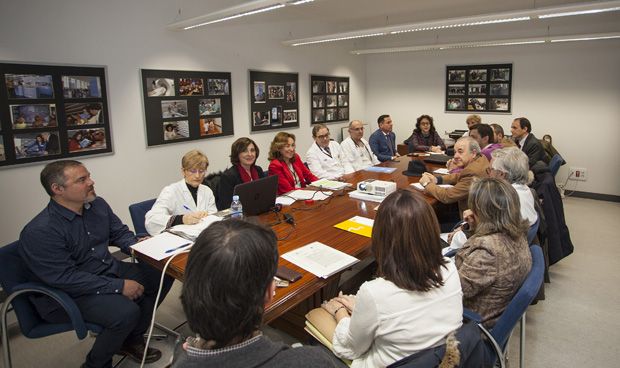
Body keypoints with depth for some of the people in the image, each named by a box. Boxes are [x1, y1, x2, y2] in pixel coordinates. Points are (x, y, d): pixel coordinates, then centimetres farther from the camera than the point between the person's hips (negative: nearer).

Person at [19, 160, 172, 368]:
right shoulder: (39, 232, -23)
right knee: (126, 311, -30)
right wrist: (118, 286, -26)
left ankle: (132, 339, 15)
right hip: (69, 294, -8)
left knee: (164, 274, 0)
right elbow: (65, 278, -25)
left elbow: (120, 233, 12)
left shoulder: (98, 205, -1)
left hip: (109, 272, 8)